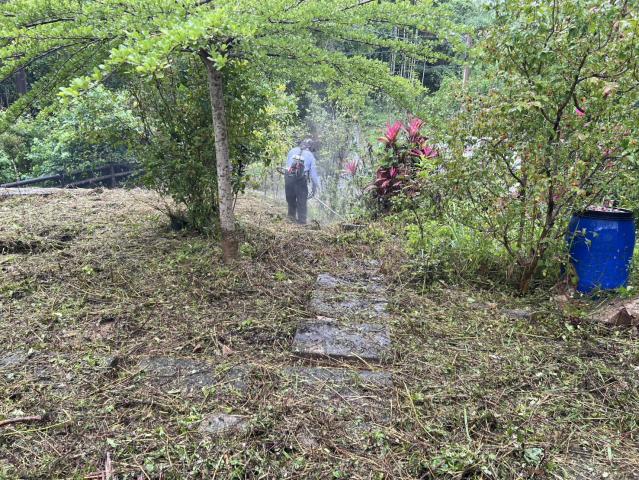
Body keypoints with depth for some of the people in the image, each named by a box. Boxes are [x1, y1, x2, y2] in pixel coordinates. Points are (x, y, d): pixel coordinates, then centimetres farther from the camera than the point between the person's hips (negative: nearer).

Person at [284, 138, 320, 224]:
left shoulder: (292, 151, 15)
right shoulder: (310, 155, 9)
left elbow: (287, 164, 13)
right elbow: (313, 172, 7)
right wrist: (315, 186, 11)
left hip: (288, 177, 2)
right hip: (301, 179, -2)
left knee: (290, 198, 18)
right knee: (302, 200, 5)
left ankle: (291, 216, 21)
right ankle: (302, 220, 4)